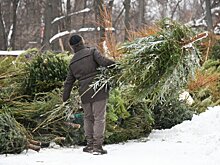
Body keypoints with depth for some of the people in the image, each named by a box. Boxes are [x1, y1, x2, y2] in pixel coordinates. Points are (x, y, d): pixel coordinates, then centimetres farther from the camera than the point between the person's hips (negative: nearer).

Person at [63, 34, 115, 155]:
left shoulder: (73, 62, 14)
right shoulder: (92, 52, 0)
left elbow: (69, 82, 18)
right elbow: (103, 62, -17)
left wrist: (65, 98, 25)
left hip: (84, 93, 4)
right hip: (98, 90, -4)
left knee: (88, 118, 19)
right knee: (99, 118, -2)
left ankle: (90, 144, 19)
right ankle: (97, 146, -6)